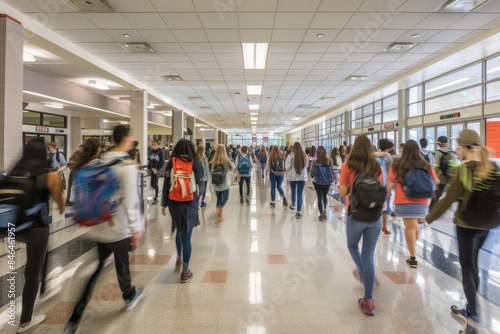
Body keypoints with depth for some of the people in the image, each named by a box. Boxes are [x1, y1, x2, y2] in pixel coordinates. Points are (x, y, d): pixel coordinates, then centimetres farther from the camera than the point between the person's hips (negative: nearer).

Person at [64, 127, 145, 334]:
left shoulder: (100, 162, 3)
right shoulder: (128, 166, -17)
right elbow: (130, 200, -20)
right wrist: (135, 229, -13)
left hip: (99, 226, 6)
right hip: (119, 227, -5)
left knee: (94, 269, 14)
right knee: (122, 264, 16)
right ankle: (130, 297, 41)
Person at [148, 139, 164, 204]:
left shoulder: (160, 152, -8)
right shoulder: (152, 151, 7)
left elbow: (162, 162, -9)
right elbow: (150, 160, 11)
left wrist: (157, 169, -11)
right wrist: (151, 167, -3)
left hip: (157, 170, -5)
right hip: (152, 169, 5)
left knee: (155, 184, -4)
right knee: (152, 184, 9)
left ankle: (156, 198, 8)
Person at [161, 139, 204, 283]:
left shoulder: (171, 164, -2)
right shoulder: (196, 164, -5)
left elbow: (166, 185, -1)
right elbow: (201, 184, 2)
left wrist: (164, 204, 8)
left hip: (174, 203, 3)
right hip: (190, 204, -2)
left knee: (179, 231, 26)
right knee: (186, 236, 3)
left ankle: (179, 258, 44)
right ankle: (185, 272, 11)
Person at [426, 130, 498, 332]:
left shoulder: (464, 170, -17)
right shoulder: (493, 168, 1)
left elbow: (449, 199, -15)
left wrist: (429, 218, -5)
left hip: (466, 224, -6)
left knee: (468, 267, 6)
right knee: (472, 264, 19)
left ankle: (473, 314, 15)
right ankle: (472, 307, 31)